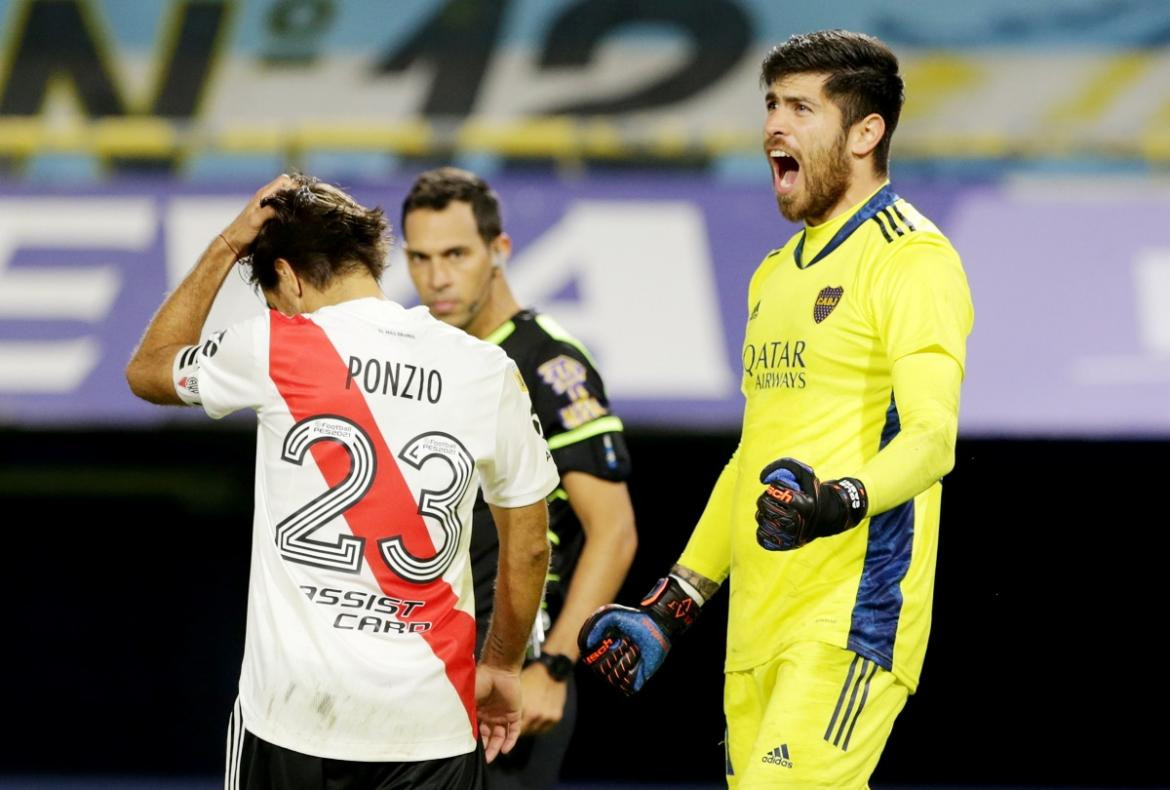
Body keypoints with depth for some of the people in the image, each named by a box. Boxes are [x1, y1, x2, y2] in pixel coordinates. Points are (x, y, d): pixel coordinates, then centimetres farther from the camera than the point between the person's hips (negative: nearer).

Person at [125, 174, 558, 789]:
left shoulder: (272, 349, -4)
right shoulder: (487, 370, 2)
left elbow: (147, 371, 18)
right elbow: (529, 547, 10)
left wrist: (227, 246, 19)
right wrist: (501, 668, 23)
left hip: (293, 709, -1)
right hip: (432, 716, 1)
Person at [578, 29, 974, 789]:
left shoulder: (912, 260, -7)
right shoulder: (776, 272, 21)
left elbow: (930, 438, -18)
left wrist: (838, 504, -37)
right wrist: (672, 607, 25)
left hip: (851, 619, -8)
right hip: (757, 626, 8)